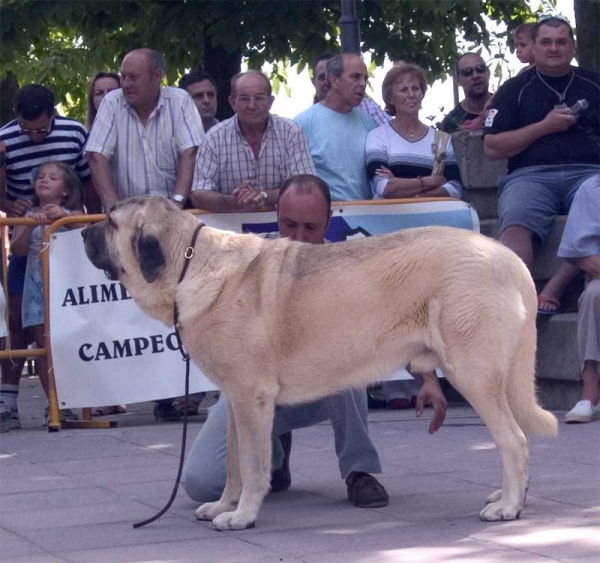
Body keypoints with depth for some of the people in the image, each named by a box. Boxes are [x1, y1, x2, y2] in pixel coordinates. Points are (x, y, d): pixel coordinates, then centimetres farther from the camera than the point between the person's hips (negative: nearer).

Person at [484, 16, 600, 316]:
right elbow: (492, 147, 8)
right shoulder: (515, 89, 16)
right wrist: (545, 126, 0)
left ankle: (552, 292, -35)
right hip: (531, 174, -1)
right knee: (515, 224, -35)